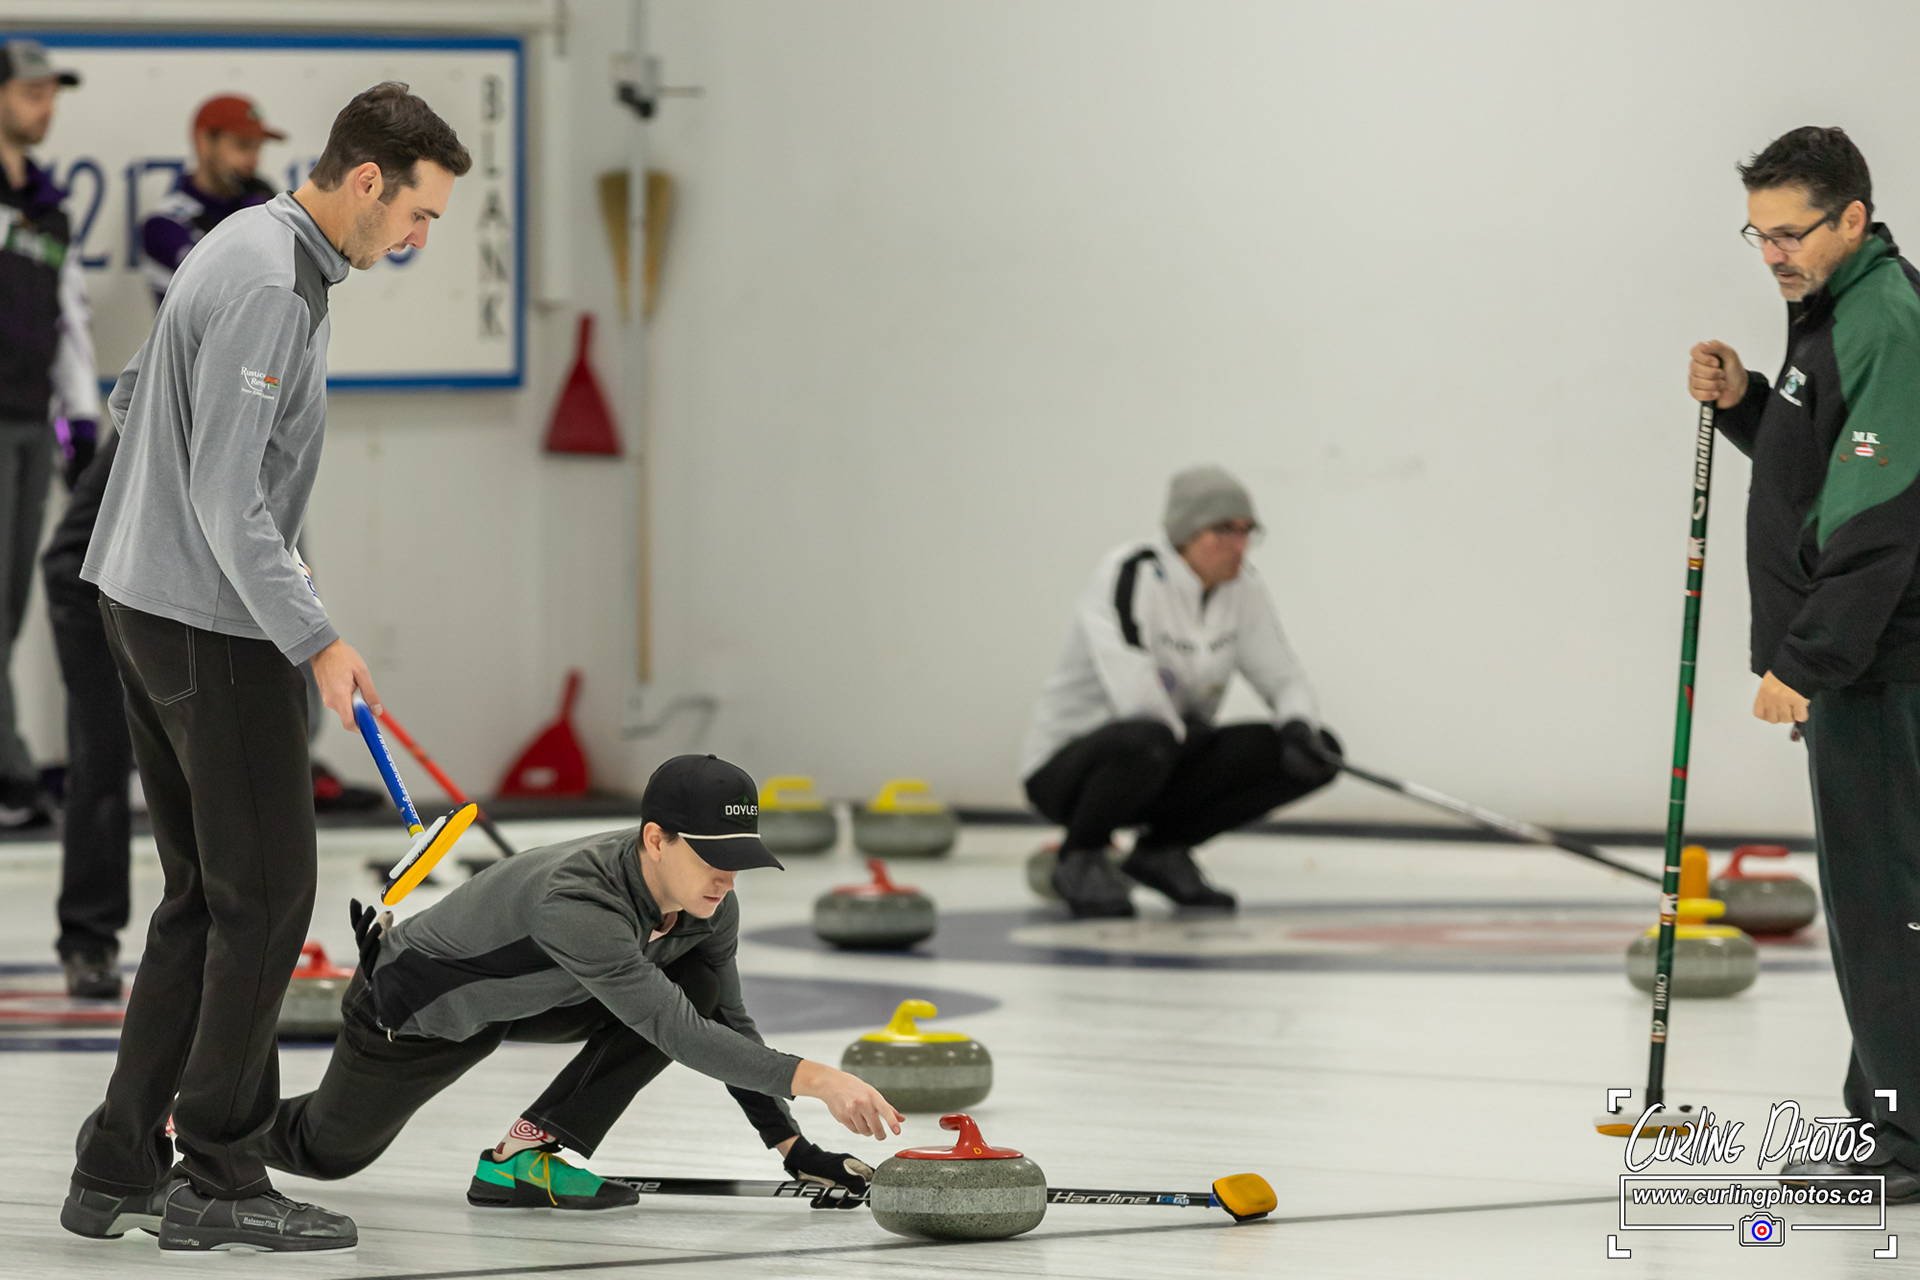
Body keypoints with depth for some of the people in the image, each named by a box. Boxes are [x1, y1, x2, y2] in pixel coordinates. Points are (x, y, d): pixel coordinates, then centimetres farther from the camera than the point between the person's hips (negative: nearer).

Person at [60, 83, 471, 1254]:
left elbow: (136, 400, 24)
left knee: (205, 895, 12)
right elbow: (227, 493, -23)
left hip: (151, 599, 10)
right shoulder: (270, 288, -20)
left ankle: (122, 1166, 12)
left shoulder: (250, 246, 13)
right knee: (266, 892, -4)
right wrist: (316, 640, -23)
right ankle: (219, 1179, 0)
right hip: (214, 622, -10)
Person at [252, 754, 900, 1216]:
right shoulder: (576, 898, -45)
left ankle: (529, 1150, -10)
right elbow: (676, 1034, -51)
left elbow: (727, 1026, -7)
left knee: (698, 984, -16)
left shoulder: (711, 907, -21)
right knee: (327, 1151, 11)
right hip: (421, 1008, -6)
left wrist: (792, 1146, -16)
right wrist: (811, 1078, -58)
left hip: (530, 998, 6)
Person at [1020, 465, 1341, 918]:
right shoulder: (1130, 575, -22)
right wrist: (1184, 736, -15)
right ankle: (1079, 859, -13)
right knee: (1147, 742, -43)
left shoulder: (1243, 588, 1)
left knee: (1312, 759, -9)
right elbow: (1134, 695, -32)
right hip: (1066, 768, -7)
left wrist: (1299, 728, -16)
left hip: (1169, 762, 7)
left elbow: (1282, 677, 5)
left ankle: (1162, 851, 4)